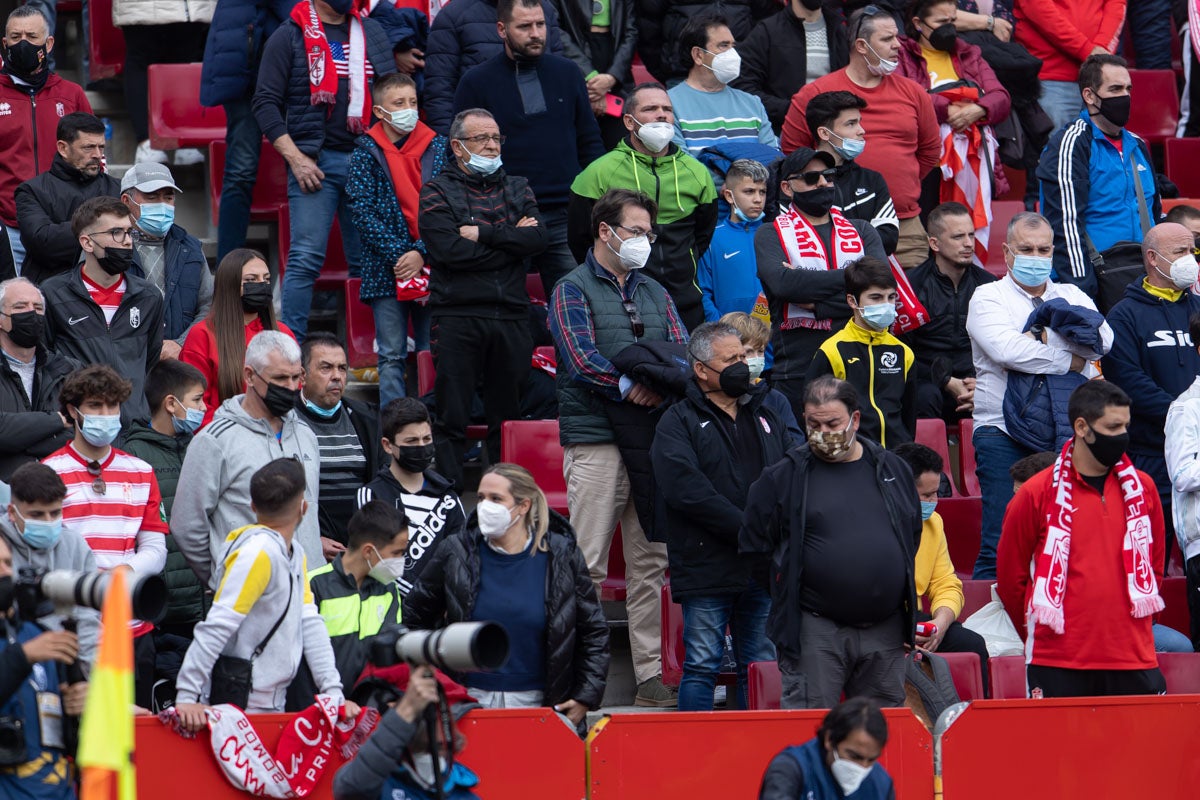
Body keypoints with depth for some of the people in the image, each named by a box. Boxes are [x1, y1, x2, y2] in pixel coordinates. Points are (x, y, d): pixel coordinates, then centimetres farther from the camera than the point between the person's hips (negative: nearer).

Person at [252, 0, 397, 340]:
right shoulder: (290, 36, 1)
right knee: (305, 259, -10)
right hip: (315, 160, -4)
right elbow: (265, 102, -3)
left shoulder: (372, 32, 15)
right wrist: (295, 158, -11)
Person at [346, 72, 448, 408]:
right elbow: (362, 210, -5)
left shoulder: (437, 147, 6)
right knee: (392, 356, 0)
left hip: (431, 265, 1)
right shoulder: (366, 152, 1)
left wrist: (421, 254, -11)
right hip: (386, 267, -1)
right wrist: (398, 255, -13)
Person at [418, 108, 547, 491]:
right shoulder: (437, 193, 5)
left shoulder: (516, 189, 17)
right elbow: (451, 250, -11)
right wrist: (510, 239, -3)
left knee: (508, 415, 6)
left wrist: (483, 234, -7)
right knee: (452, 418, -6)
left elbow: (538, 238, -1)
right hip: (458, 316, -3)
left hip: (511, 317, 4)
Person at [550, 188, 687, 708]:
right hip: (596, 440, -6)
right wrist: (632, 386, -17)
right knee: (587, 564, -6)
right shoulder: (573, 290, 2)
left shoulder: (654, 293, 20)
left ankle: (651, 675, 8)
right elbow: (581, 358, -11)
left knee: (651, 563, 5)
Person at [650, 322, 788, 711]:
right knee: (702, 667, -4)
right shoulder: (678, 423, -1)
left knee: (762, 669, 8)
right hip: (707, 572, -5)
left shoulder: (767, 417, 17)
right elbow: (685, 489, -16)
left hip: (764, 570, 5)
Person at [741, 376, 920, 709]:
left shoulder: (893, 470, 11)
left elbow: (913, 539, 21)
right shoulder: (783, 478, 1)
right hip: (814, 632, -3)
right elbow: (754, 546, 5)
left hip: (885, 629, 3)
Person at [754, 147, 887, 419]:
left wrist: (818, 305, -13)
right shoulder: (771, 235, 6)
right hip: (798, 373, -3)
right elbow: (783, 283, -15)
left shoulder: (860, 231, 15)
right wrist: (850, 277, -10)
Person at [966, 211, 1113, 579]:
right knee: (1001, 544, -9)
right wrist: (1068, 360, -4)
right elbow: (1007, 349, -12)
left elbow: (1102, 341, -1)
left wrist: (1046, 336, -11)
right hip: (1004, 432, -3)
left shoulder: (1073, 297, 18)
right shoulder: (989, 297, 7)